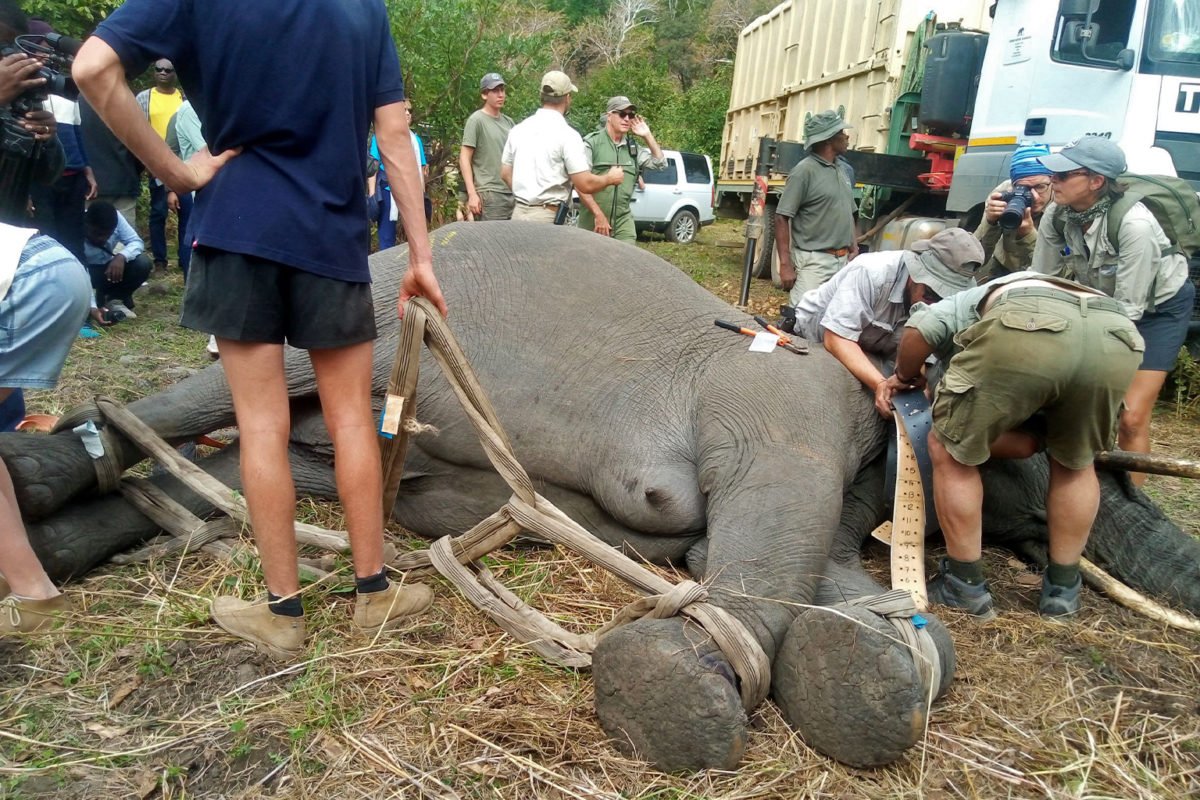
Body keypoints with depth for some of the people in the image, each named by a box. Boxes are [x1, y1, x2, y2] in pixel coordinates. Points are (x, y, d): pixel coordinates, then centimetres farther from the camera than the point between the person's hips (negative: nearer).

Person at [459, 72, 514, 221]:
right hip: (490, 195, -6)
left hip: (513, 193, 7)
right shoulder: (476, 120, -3)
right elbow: (464, 159, -6)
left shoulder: (508, 121, 16)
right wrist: (472, 194, -14)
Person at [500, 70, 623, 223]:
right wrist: (610, 178, 6)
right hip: (548, 218, -6)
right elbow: (585, 184, -12)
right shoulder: (567, 134, -10)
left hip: (519, 213, 6)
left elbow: (505, 173, 18)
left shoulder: (518, 129, 9)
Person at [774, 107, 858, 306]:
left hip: (842, 260, 8)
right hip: (813, 261, -8)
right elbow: (782, 218, -13)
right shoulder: (805, 171, -10)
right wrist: (785, 265, -19)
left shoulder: (842, 171, 15)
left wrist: (854, 249, 12)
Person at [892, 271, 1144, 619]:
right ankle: (1062, 589, 34)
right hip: (1115, 337, 5)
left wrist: (906, 377, 30)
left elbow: (920, 328, 13)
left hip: (1026, 329, -5)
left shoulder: (968, 303, 38)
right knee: (1075, 463, 30)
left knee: (950, 451, 16)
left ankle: (966, 586, 21)